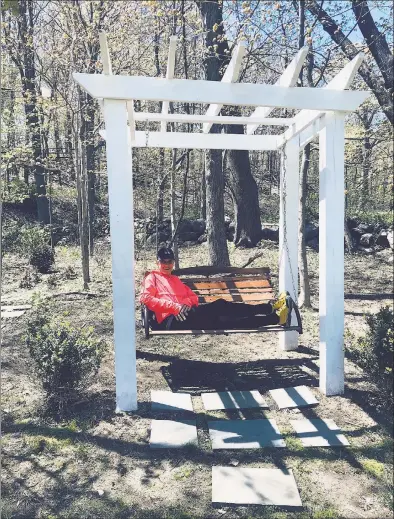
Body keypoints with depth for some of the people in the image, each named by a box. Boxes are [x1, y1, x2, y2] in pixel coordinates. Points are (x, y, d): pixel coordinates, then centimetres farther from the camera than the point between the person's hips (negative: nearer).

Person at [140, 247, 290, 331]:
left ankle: (270, 308, -22)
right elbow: (145, 298, -5)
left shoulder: (175, 279, 31)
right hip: (171, 320, -7)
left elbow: (193, 297, 26)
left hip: (186, 313, 7)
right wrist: (174, 306, -15)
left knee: (220, 305, -17)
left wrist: (185, 303, 0)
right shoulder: (152, 277, 13)